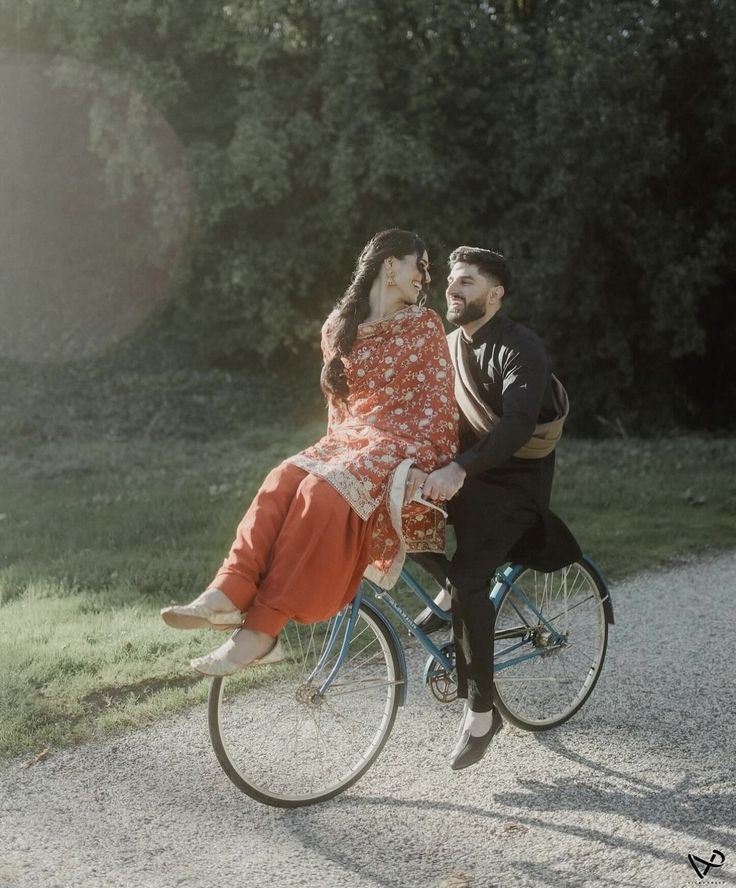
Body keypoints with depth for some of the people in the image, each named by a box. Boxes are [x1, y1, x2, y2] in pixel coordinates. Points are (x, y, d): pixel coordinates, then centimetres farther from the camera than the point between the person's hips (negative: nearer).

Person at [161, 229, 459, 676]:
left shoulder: (425, 325, 5)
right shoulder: (340, 329, 16)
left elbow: (440, 402, -1)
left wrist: (425, 464, -12)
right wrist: (335, 449, 11)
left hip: (403, 447, -5)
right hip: (350, 441, 5)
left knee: (323, 492, -33)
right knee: (284, 481, -28)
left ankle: (261, 631, -40)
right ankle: (228, 594, -43)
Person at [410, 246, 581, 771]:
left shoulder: (521, 348, -19)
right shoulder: (452, 344, 9)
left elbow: (518, 422, -34)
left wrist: (459, 468, -47)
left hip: (514, 481, -8)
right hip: (468, 474, 8)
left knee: (470, 577, -23)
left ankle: (481, 712, -12)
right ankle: (451, 592, 11)